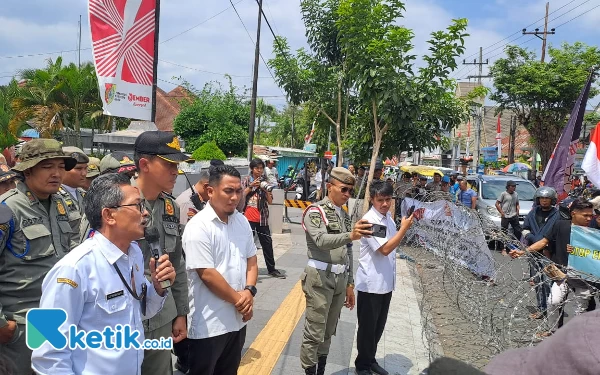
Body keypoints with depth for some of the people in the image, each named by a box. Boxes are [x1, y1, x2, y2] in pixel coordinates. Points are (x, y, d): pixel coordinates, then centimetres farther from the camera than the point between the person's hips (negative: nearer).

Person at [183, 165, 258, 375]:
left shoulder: (242, 221, 5)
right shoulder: (199, 227, -18)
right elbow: (207, 274, -21)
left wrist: (249, 291, -7)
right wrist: (238, 299, -12)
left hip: (237, 318, 7)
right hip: (209, 324, -7)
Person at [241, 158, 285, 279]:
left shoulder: (264, 182, 10)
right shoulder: (246, 181, 2)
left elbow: (270, 201, 4)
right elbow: (240, 197, -9)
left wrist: (265, 189, -12)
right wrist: (251, 186, -14)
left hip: (262, 218, 3)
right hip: (249, 218, -3)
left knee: (267, 243, 10)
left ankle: (271, 269, 23)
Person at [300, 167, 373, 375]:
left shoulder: (345, 215, 14)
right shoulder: (315, 211, -8)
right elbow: (322, 240, -26)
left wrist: (349, 283, 15)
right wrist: (350, 235, -42)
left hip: (340, 278, 7)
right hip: (320, 278, -7)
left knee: (329, 331, 15)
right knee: (314, 333, -1)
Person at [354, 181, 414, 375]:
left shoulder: (388, 217, 6)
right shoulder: (369, 220, -19)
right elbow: (385, 249, -25)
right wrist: (404, 228, -24)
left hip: (386, 282, 8)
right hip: (371, 283, -8)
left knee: (379, 325, 19)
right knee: (367, 327, 8)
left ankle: (370, 359, 36)